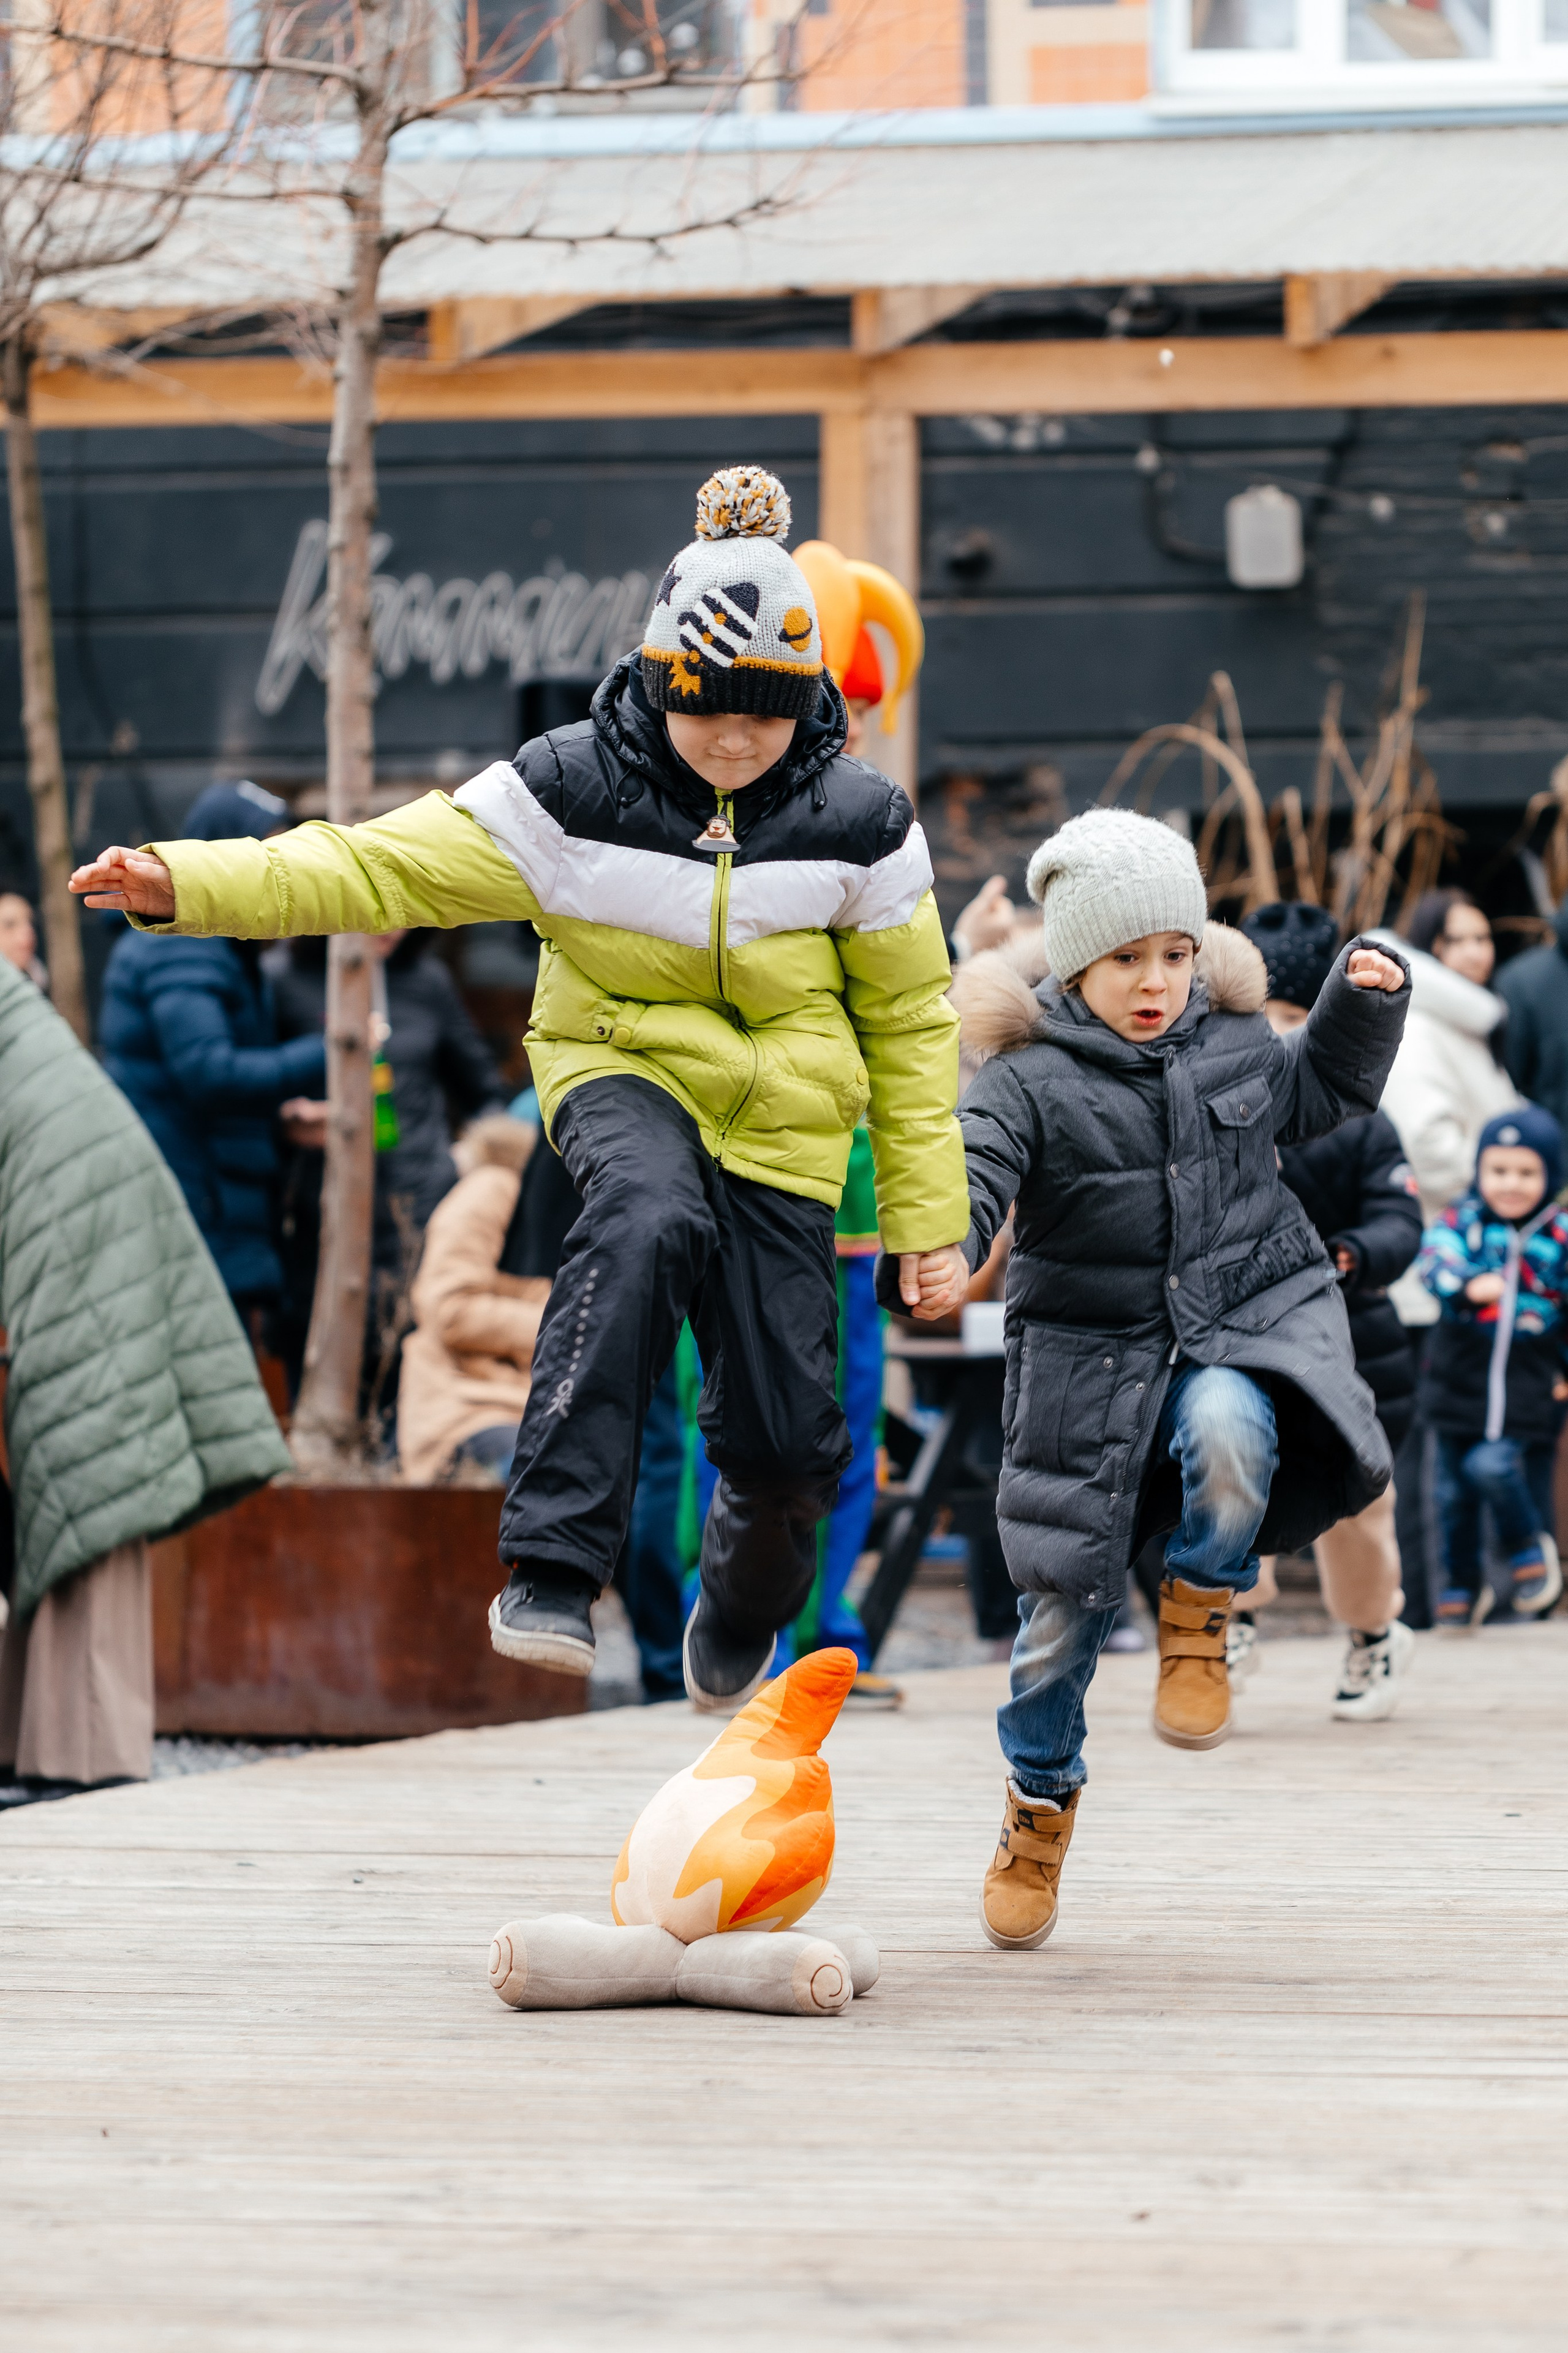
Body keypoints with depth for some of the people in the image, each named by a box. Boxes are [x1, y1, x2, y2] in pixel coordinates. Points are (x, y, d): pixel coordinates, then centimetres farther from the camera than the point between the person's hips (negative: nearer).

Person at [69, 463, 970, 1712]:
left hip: (781, 1117, 2)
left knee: (787, 1439, -3)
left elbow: (912, 1027, 3)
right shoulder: (570, 790, -12)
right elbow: (383, 864, -13)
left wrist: (930, 1220, 5)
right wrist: (190, 881, -27)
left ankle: (741, 1617, 37)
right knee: (646, 1221, -39)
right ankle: (553, 1573, -41)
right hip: (623, 1064, -2)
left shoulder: (856, 824, -9)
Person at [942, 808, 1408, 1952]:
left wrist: (1365, 1003, 8)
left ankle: (1201, 1616, -6)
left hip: (1247, 1314, 1)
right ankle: (1041, 1799, 29)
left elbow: (1316, 1095, 23)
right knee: (1064, 1601, 4)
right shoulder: (1032, 1078, -10)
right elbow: (969, 1177, -22)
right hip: (1094, 1351, -1)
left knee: (1228, 1432, -36)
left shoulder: (1233, 1039, 4)